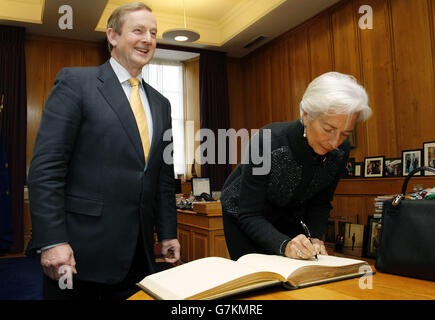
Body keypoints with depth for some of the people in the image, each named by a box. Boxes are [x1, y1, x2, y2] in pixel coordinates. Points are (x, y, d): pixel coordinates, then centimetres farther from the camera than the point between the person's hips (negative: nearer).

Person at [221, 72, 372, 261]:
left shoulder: (339, 152, -20)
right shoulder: (266, 142, -36)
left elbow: (320, 204, -5)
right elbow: (249, 215, -30)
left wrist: (315, 239, -21)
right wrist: (283, 244, -44)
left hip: (290, 217, 4)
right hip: (243, 216, -4)